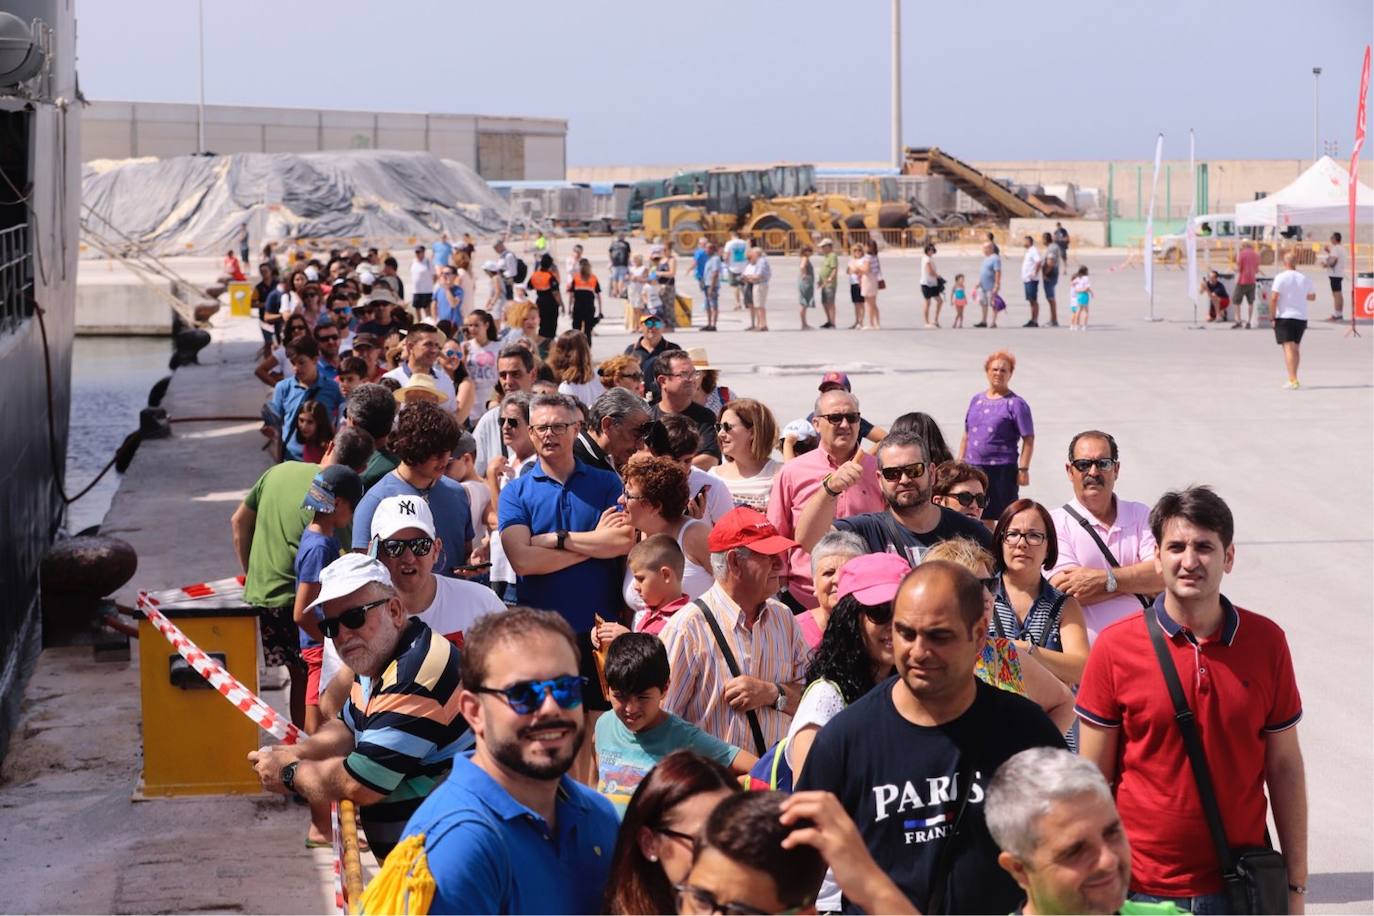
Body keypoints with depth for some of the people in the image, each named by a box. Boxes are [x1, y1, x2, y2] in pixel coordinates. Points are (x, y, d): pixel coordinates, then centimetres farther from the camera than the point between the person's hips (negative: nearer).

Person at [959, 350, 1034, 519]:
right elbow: (966, 435, 20)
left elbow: (1028, 440, -7)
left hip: (1002, 471, -5)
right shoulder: (976, 400, 14)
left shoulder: (1015, 404, -3)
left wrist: (1023, 469, -13)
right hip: (973, 468, 5)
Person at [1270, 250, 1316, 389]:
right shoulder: (1304, 278, 6)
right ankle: (1293, 378, 24)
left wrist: (1273, 317, -9)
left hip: (1284, 317, -5)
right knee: (1295, 348, 17)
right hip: (1301, 317, 5)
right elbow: (1312, 297, 19)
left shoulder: (1281, 277, -9)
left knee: (1288, 348, -8)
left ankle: (1293, 380, -18)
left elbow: (1274, 298, -15)